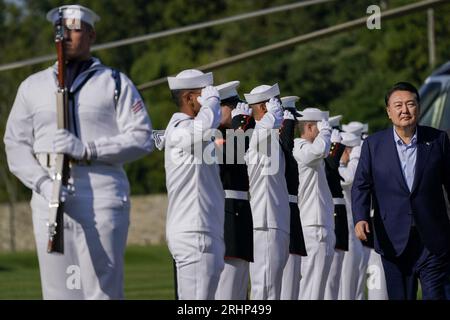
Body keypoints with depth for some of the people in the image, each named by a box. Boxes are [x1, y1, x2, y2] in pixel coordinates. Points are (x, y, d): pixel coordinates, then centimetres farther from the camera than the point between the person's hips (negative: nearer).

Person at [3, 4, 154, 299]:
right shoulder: (33, 86, 17)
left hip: (102, 198, -3)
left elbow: (142, 138, -1)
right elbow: (16, 145, 11)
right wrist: (43, 184, -8)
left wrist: (87, 150, -14)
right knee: (58, 290, 0)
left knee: (103, 290, -8)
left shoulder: (115, 83, 8)